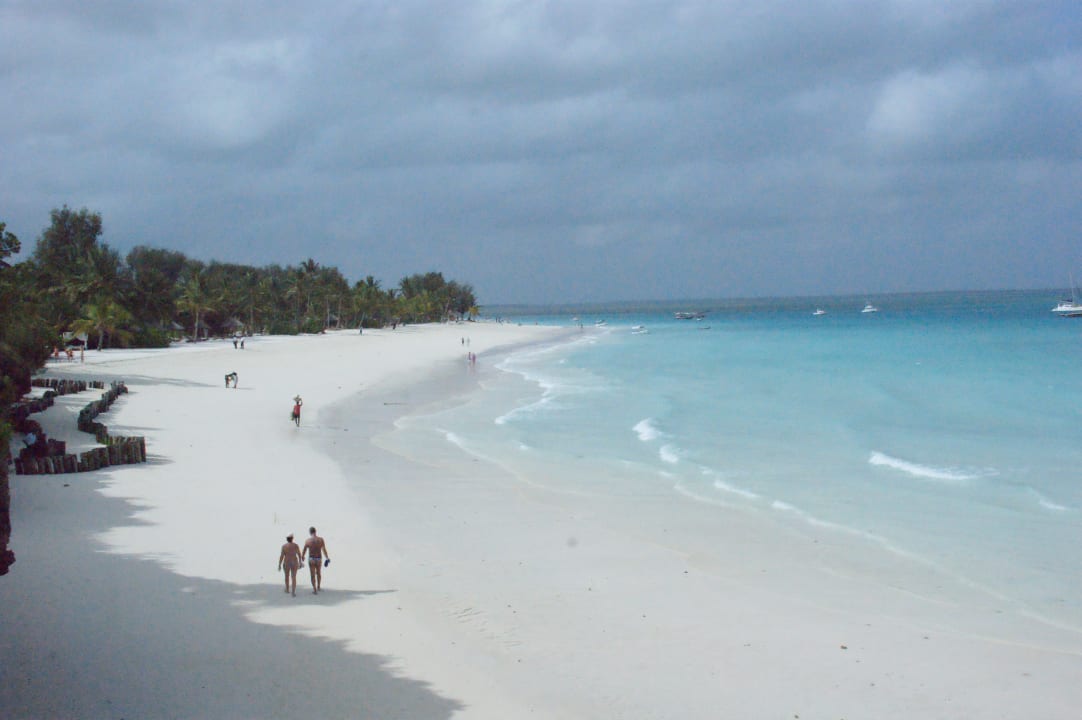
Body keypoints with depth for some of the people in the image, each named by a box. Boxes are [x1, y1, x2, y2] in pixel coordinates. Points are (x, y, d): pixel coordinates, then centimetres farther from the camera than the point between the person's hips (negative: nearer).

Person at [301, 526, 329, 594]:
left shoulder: (308, 540, -13)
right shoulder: (321, 539, -11)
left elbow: (304, 550, -2)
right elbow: (324, 550, -10)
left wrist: (302, 556, 19)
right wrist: (327, 558, 3)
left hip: (311, 559, -2)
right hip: (319, 559, 2)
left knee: (313, 575, 7)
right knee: (319, 573, 24)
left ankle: (315, 590, 6)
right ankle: (318, 587, 41)